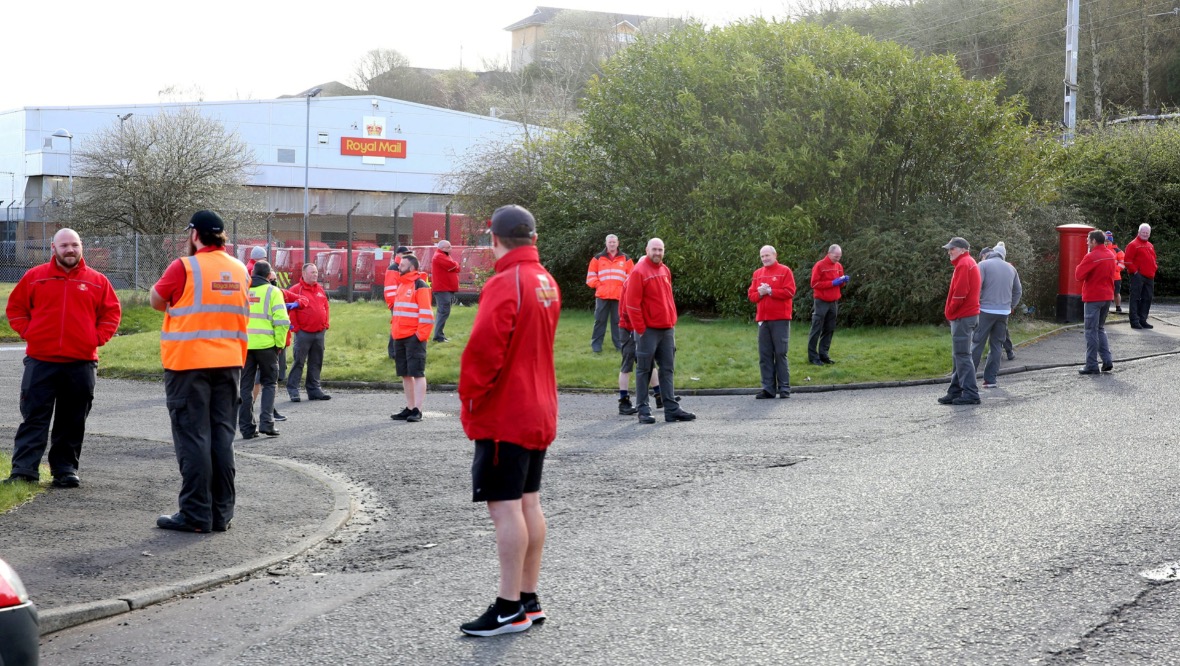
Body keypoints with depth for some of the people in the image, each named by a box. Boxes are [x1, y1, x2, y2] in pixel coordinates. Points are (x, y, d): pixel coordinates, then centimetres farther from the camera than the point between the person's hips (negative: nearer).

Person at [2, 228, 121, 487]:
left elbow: (112, 312, 9)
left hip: (81, 362, 1)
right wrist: (28, 333, 0)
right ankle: (23, 470, 0)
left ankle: (66, 469, 14)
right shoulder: (35, 277, 4)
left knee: (73, 422, 6)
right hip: (40, 361, -1)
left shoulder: (97, 281, 5)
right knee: (34, 417, -1)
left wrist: (97, 338, -1)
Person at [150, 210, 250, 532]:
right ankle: (221, 513, 12)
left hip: (189, 364, -5)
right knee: (222, 438, 9)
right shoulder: (240, 270, 8)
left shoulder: (184, 267, -10)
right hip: (229, 362, 5)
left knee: (192, 438, -1)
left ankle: (196, 514, -1)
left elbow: (157, 301, -1)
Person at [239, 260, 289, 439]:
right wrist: (279, 344, 0)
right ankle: (266, 422, -1)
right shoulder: (273, 292, -1)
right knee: (269, 383, 12)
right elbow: (281, 321, -9)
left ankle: (247, 427, 10)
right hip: (266, 344, -3)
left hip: (243, 345, 3)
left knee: (245, 385, 10)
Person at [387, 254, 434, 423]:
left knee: (417, 373, -7)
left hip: (414, 337, -9)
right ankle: (409, 408, 17)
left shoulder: (419, 285, -8)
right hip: (399, 337, 9)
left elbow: (426, 312, -13)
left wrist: (421, 334, -17)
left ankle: (417, 410, -8)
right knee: (405, 374, 11)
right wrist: (393, 330, 19)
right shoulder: (401, 286, 19)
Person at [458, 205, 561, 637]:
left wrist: (469, 394, -11)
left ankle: (510, 609, -5)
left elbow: (483, 349, -24)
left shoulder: (504, 284, -17)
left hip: (503, 417, -9)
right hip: (539, 412, 9)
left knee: (505, 507, -7)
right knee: (528, 503, 13)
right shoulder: (546, 282, 11)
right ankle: (529, 600, 19)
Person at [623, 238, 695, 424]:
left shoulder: (665, 271, 12)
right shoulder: (639, 272, -9)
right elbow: (632, 304, -12)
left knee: (668, 370, 7)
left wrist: (672, 322, 14)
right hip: (648, 330, -7)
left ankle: (672, 409, 10)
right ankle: (643, 410, 6)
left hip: (667, 329, 7)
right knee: (644, 370, 1)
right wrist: (640, 329, -13)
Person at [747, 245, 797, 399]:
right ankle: (768, 388, 6)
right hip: (763, 319, 5)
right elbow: (751, 295, 13)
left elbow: (789, 292, -10)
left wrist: (770, 291, -12)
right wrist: (759, 293, -8)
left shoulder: (784, 271, 0)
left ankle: (784, 388, 1)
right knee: (765, 355, 3)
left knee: (781, 354, -4)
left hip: (780, 319, -5)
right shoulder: (757, 274, 16)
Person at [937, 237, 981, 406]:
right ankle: (955, 392, 17)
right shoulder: (970, 263, 19)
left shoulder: (963, 264, -13)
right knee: (959, 356, 13)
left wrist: (950, 311, -8)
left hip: (962, 316, -10)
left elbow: (960, 292, -20)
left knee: (962, 356, -9)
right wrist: (951, 311, 14)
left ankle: (970, 393, -10)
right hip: (969, 314, 10)